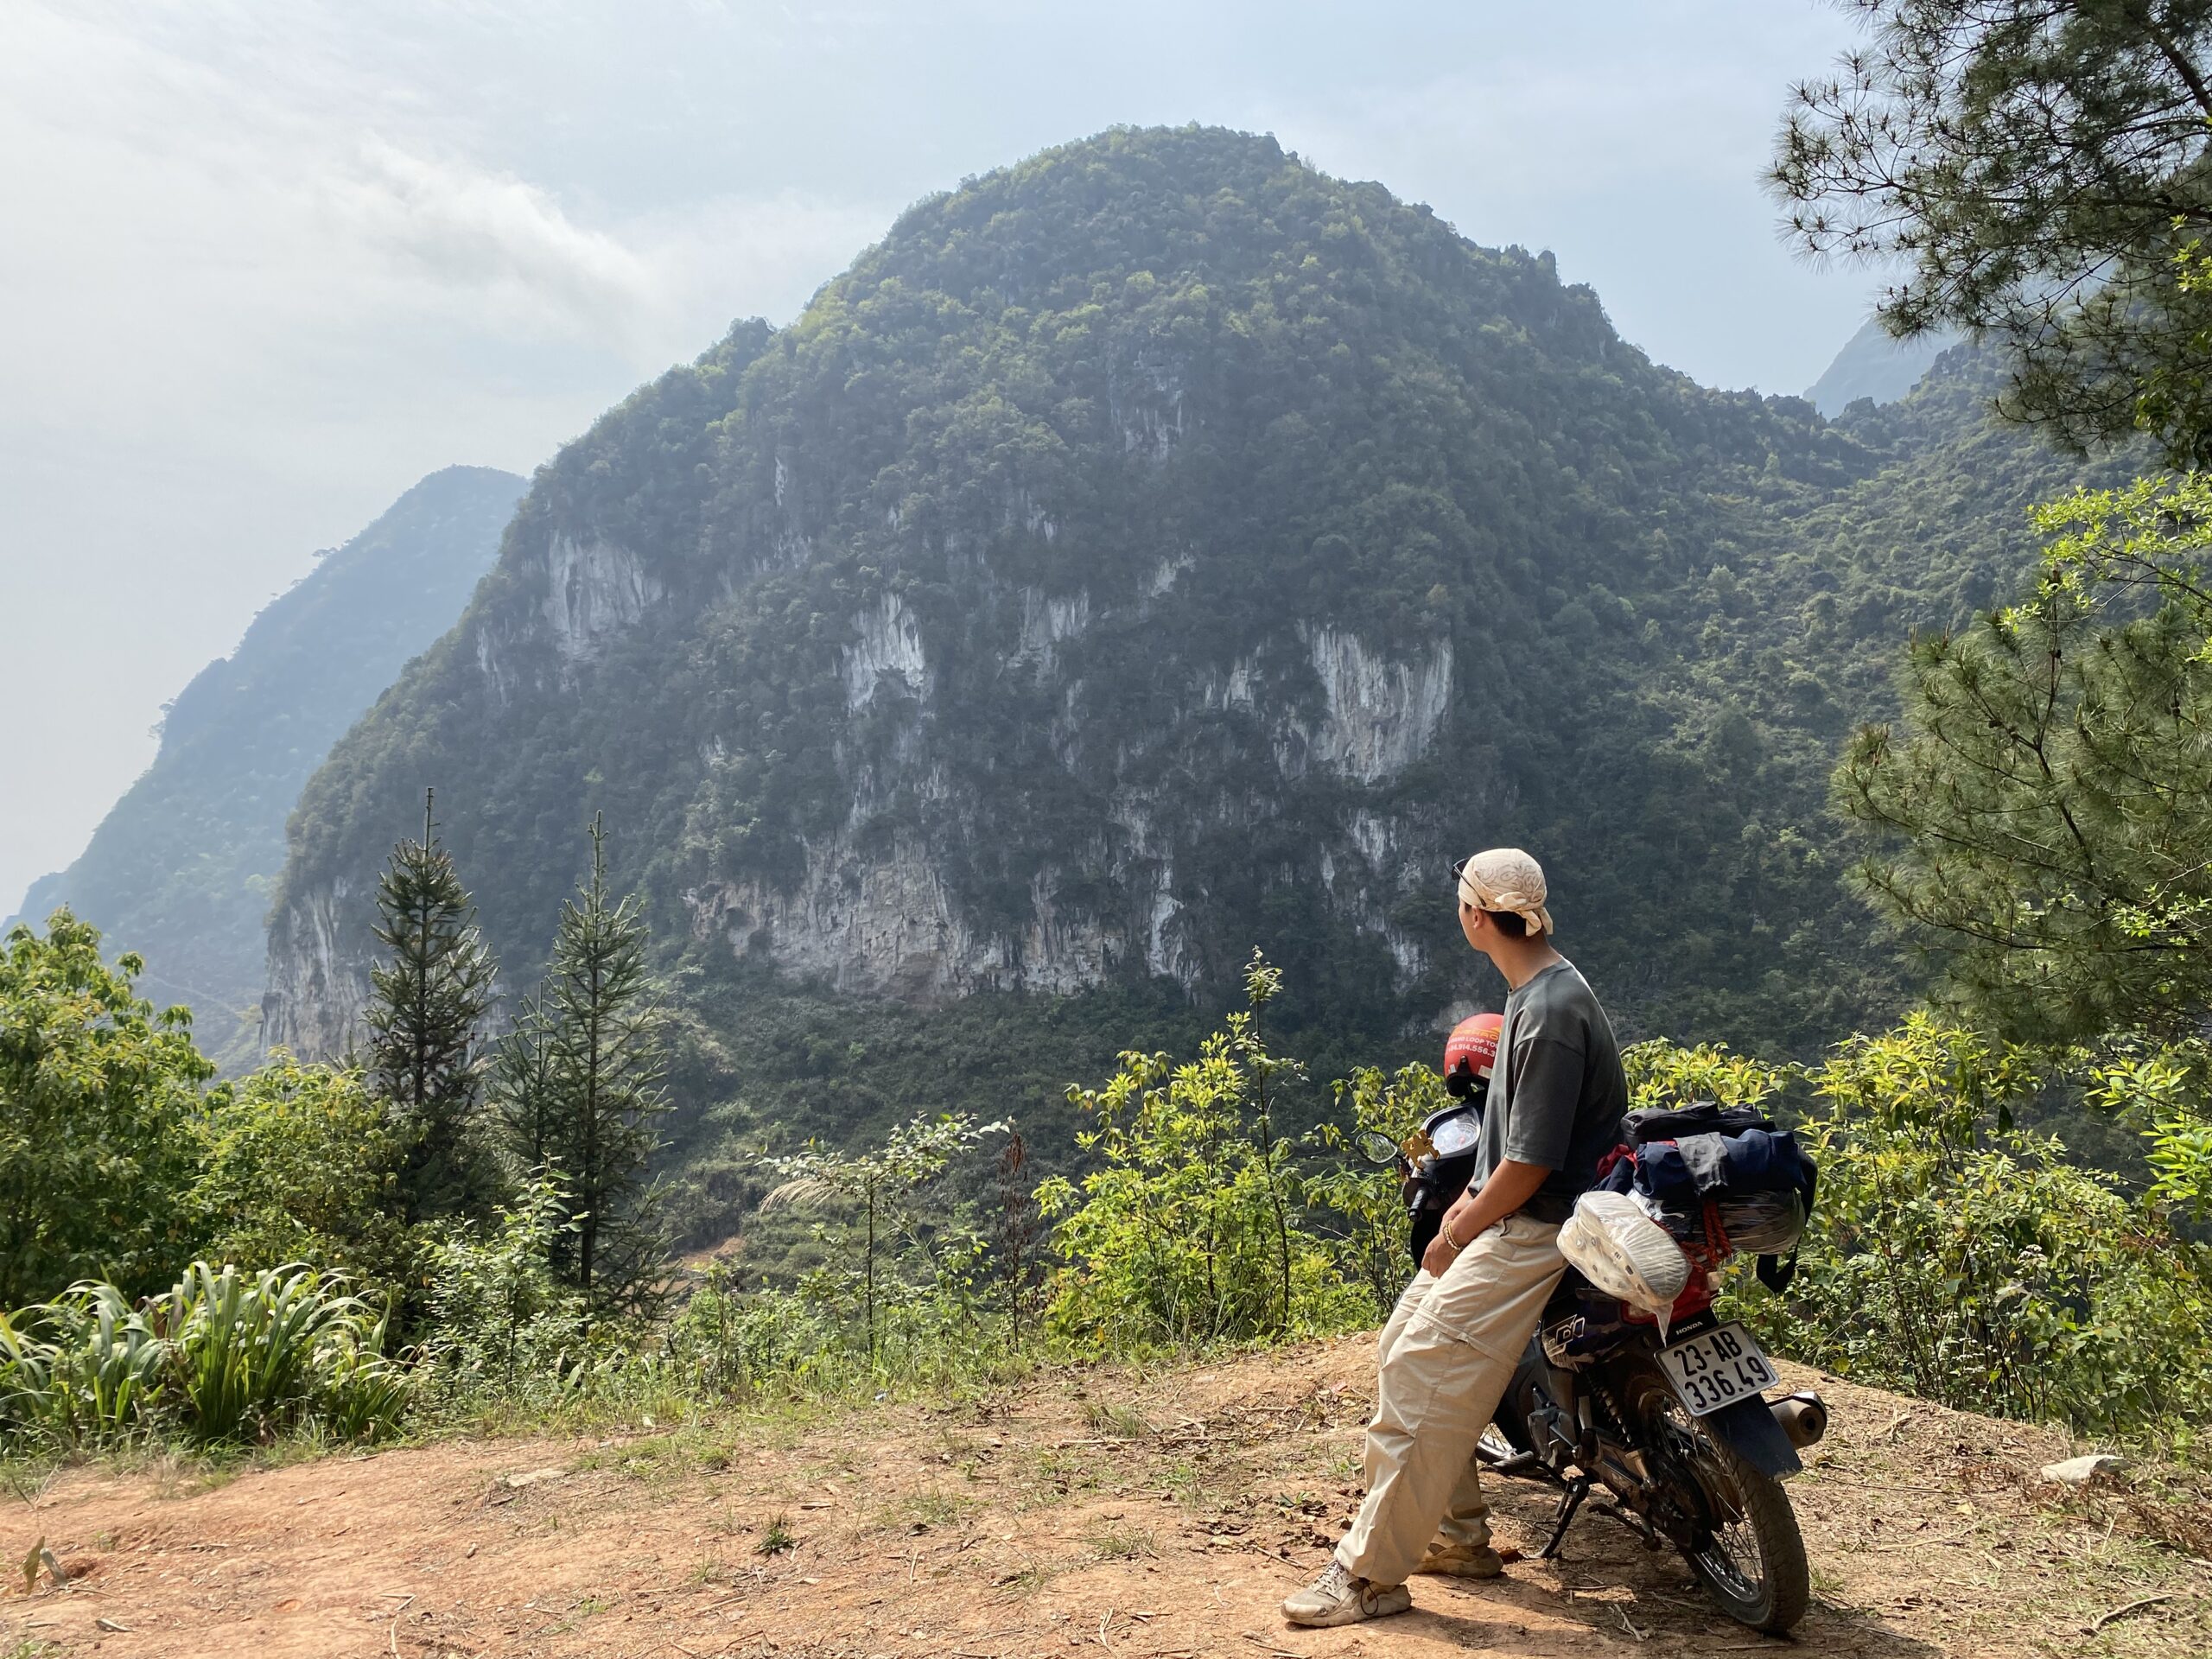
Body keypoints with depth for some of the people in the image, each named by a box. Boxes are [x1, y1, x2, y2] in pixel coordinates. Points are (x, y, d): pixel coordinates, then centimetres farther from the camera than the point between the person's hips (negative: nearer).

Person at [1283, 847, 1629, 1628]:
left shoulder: (1551, 1014, -24)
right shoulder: (1535, 992, 8)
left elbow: (1530, 1163, -23)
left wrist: (1457, 1237, -12)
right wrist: (1464, 1203, 12)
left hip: (1532, 1232, -10)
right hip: (1503, 1216, 10)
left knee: (1420, 1381, -11)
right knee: (1403, 1343, 14)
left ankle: (1371, 1574, -1)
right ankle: (1459, 1535, 23)